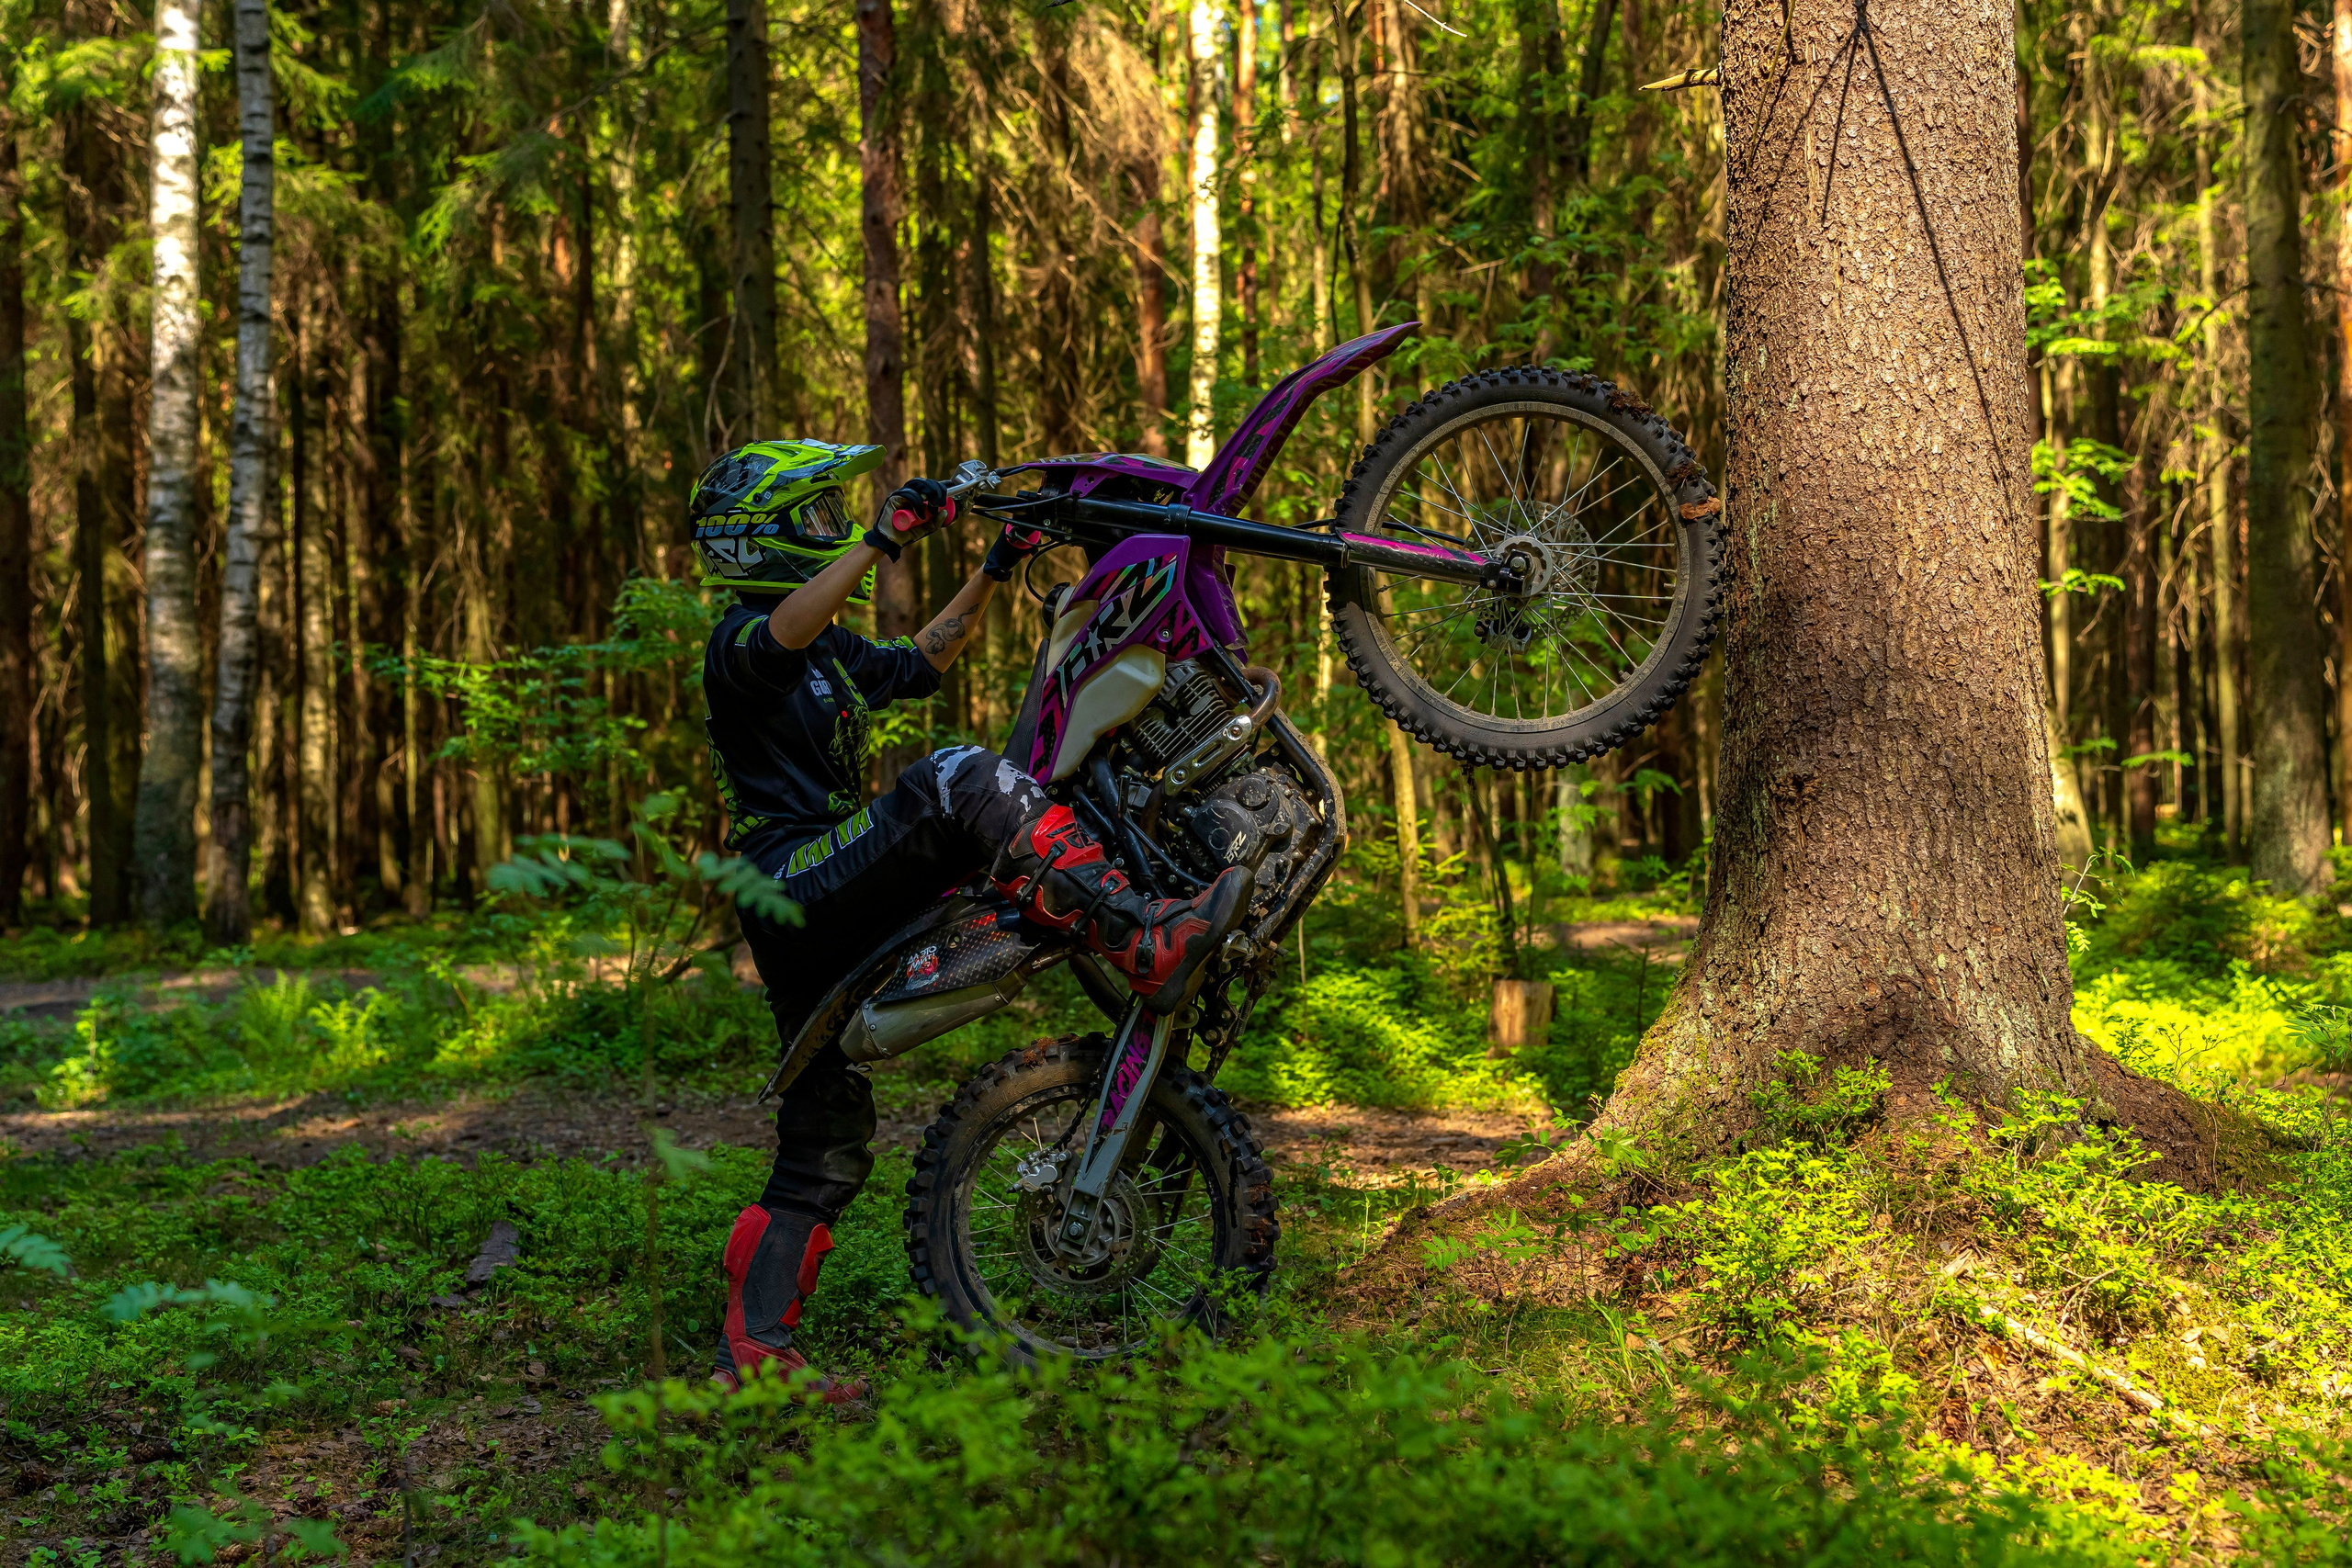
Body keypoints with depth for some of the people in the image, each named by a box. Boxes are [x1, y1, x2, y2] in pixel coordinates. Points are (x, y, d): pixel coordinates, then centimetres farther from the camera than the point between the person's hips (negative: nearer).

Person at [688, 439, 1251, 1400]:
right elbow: (781, 635, -29)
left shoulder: (829, 654, 25)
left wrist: (993, 572, 33)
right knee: (966, 781, -28)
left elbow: (920, 664, 40)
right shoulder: (743, 640, -4)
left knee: (828, 1146, 11)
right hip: (795, 883, -10)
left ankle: (751, 1353, 13)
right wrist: (886, 536, -36)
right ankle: (1148, 946, -40)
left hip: (817, 926, 10)